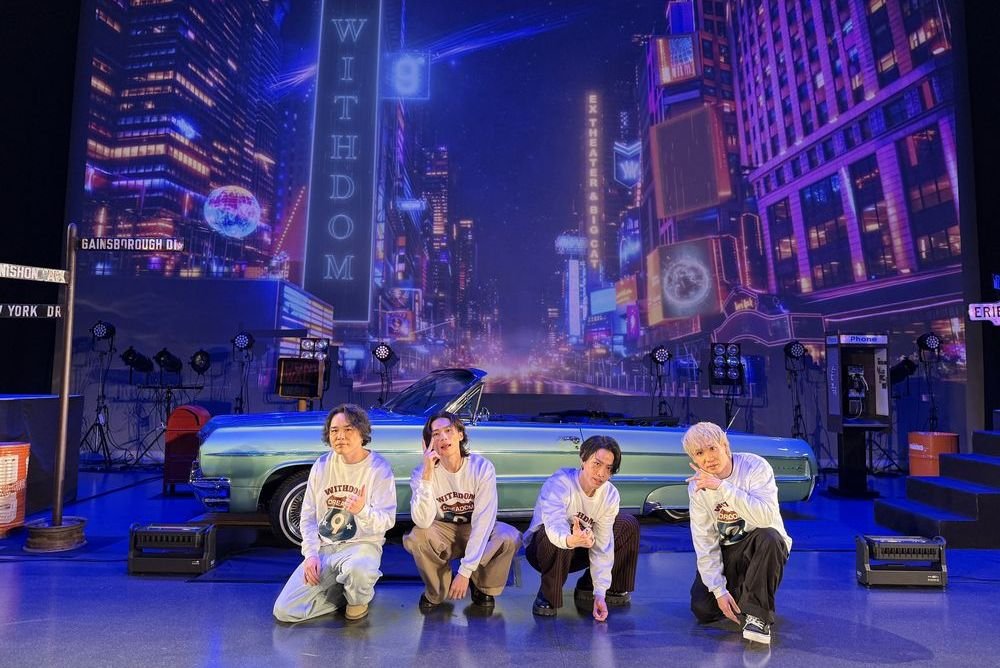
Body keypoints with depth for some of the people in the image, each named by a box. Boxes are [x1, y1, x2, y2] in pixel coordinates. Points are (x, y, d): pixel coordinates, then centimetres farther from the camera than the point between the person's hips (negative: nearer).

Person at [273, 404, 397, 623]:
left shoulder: (379, 468, -11)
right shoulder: (322, 465, 1)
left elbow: (387, 521, -15)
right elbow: (308, 515, 7)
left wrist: (363, 511, -37)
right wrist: (311, 554, -7)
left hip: (361, 545, -4)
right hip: (323, 547, 4)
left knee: (357, 570, -40)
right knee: (284, 610, -10)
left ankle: (359, 599, -2)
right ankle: (345, 589, 12)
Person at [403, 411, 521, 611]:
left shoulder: (482, 467, -21)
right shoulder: (422, 472, -18)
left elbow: (483, 520, -24)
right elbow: (423, 522, -31)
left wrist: (465, 571, -29)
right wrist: (427, 474, -40)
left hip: (477, 532, 0)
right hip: (442, 533, 1)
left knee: (511, 537, -30)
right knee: (416, 538, -32)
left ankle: (482, 587, 0)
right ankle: (436, 591, -2)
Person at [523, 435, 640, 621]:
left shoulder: (610, 495, -13)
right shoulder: (558, 484, -29)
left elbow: (602, 546, -15)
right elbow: (554, 526, -46)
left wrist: (600, 593, -22)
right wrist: (571, 540, -70)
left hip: (577, 551, 6)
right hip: (541, 547, -6)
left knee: (629, 525, -3)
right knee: (559, 539, -40)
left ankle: (588, 588, 8)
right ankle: (547, 596, -13)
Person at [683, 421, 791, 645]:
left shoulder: (755, 466, -20)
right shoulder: (697, 486, -8)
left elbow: (766, 517, -37)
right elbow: (704, 541, -9)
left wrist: (722, 487, -40)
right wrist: (719, 589, -17)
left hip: (760, 548, -3)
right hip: (725, 551, 3)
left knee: (768, 537, -37)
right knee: (702, 609, -13)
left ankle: (757, 615, -25)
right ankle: (738, 590, 19)